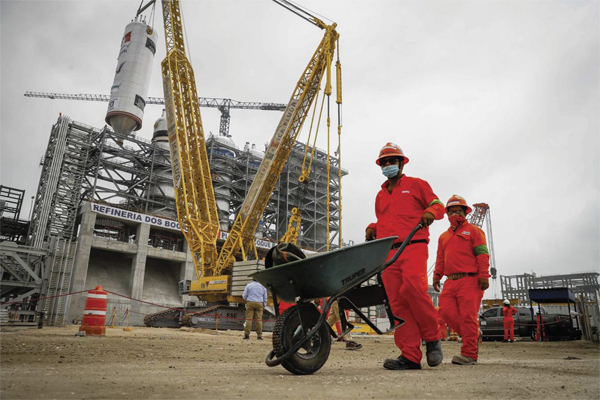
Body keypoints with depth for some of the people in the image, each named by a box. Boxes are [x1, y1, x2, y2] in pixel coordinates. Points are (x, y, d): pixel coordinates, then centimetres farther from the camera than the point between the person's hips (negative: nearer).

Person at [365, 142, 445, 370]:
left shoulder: (416, 184, 13)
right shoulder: (380, 195, 27)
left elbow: (438, 205, 11)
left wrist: (430, 212, -11)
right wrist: (372, 228, 14)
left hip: (413, 247, -5)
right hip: (388, 252, 5)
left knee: (412, 287, -28)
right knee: (397, 302, -3)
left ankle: (432, 337, -5)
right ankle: (410, 356, -1)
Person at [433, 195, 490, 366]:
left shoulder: (473, 231, 7)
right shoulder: (443, 236, 24)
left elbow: (482, 255, -3)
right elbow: (440, 259, 24)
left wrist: (484, 276, -12)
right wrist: (436, 276, 13)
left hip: (469, 280, -6)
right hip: (451, 281, 6)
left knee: (468, 316, -8)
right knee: (446, 311, -3)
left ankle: (469, 354, -3)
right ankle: (472, 336, 19)